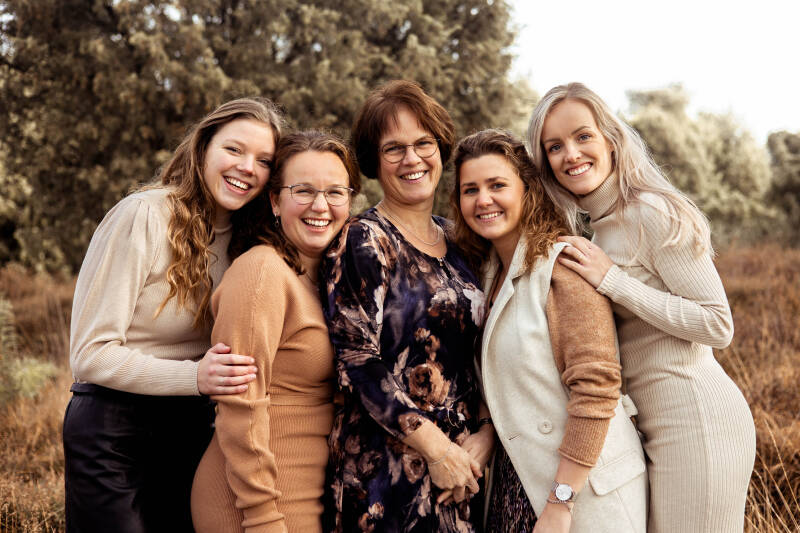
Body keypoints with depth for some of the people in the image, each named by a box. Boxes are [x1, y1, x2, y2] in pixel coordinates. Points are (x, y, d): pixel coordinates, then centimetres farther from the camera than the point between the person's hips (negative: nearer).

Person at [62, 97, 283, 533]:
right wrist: (195, 376, -31)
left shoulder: (246, 237, 3)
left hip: (192, 430, 6)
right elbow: (90, 355, -19)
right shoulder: (144, 217, -17)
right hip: (113, 430, -5)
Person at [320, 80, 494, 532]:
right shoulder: (363, 241, -8)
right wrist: (436, 447, -15)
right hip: (388, 465, -5)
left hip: (464, 463, 5)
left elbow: (481, 349, 12)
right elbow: (358, 364, -15)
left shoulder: (454, 239, 10)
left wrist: (488, 432, -2)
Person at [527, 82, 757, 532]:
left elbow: (718, 326, -17)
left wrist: (612, 280, -20)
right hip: (652, 423, 8)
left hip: (696, 420, -8)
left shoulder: (652, 213, -14)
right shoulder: (586, 227, 11)